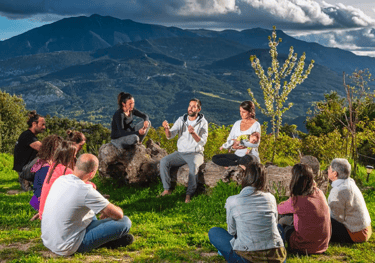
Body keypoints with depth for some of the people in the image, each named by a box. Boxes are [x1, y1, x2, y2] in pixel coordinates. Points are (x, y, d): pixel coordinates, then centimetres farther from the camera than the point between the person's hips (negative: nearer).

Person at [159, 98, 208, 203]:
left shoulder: (203, 122, -3)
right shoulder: (181, 120, 6)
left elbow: (203, 142, -14)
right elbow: (170, 136, -3)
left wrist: (193, 133, -32)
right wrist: (167, 128, -25)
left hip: (195, 153, -4)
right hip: (180, 153, 4)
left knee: (194, 165, -36)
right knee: (163, 161, -19)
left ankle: (189, 194, -25)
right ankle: (167, 189, -9)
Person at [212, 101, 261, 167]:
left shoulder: (256, 125, -2)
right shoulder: (237, 124, 14)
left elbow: (256, 144, -13)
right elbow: (229, 139, 10)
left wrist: (240, 142, -21)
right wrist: (233, 146, -13)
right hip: (237, 155, 7)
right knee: (215, 158, -14)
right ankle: (238, 164, -19)